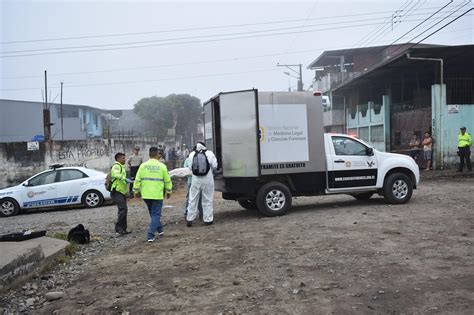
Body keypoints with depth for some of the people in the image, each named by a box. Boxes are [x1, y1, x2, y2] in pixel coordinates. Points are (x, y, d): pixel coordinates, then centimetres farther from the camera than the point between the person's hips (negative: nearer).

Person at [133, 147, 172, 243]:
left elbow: (137, 180, 0)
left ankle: (160, 229, 34)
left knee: (153, 213, 22)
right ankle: (150, 235, -5)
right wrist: (169, 191, 14)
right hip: (157, 195, -3)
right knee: (155, 215, 3)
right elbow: (167, 181, 1)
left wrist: (136, 191, 12)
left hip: (146, 195, 3)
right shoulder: (162, 166, -5)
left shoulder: (143, 165, 0)